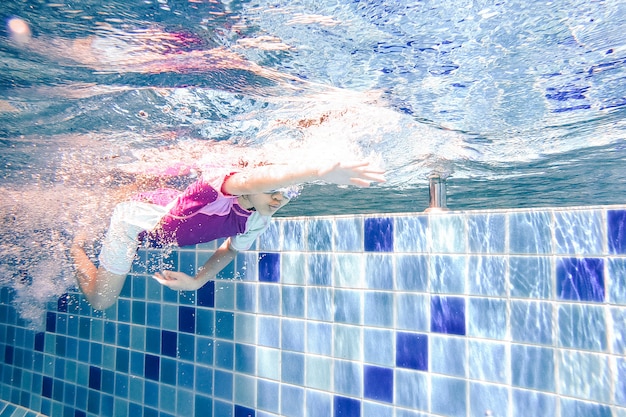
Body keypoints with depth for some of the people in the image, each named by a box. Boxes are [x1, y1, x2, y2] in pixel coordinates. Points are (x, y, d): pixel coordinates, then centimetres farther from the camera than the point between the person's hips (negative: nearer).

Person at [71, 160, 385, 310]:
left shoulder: (258, 222, -21)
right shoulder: (220, 183, -42)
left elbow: (231, 248, 0)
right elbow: (258, 178, -67)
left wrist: (198, 281, -10)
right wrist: (322, 171, -82)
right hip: (137, 216, -6)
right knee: (100, 301, 13)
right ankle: (73, 243, 36)